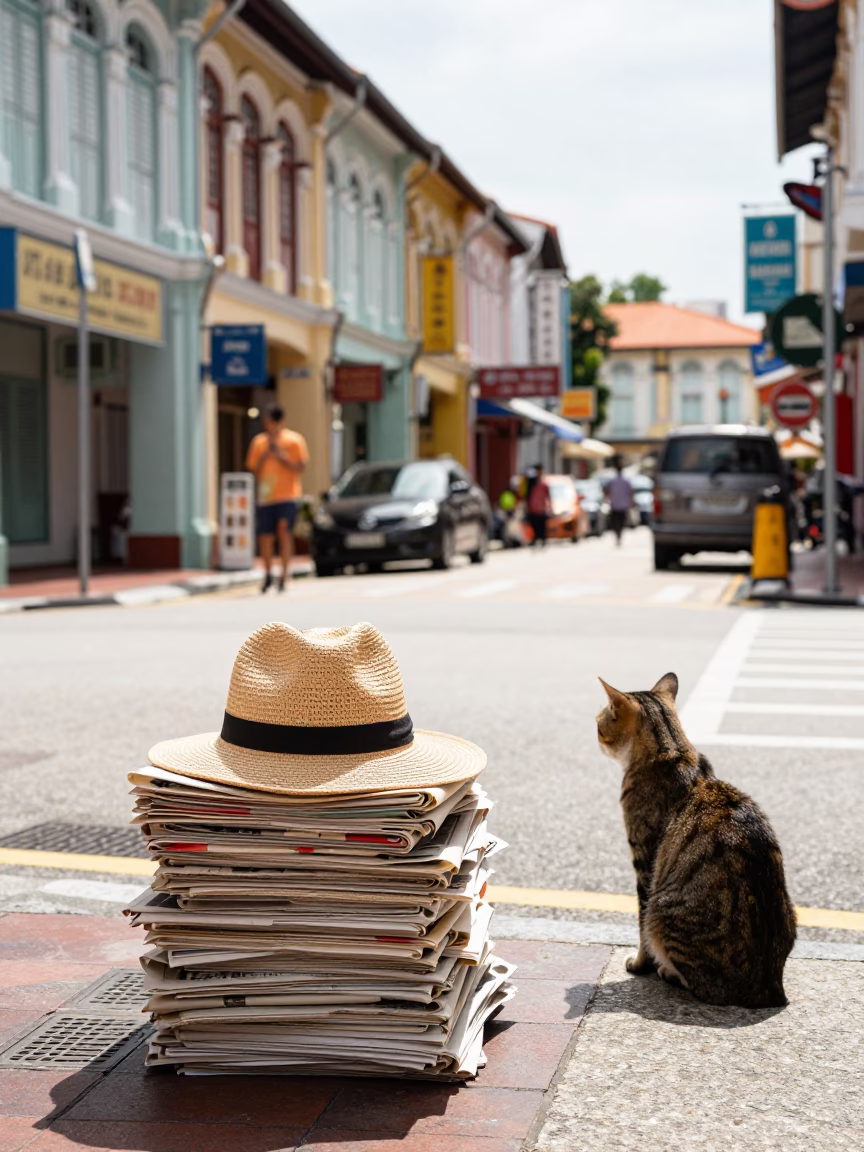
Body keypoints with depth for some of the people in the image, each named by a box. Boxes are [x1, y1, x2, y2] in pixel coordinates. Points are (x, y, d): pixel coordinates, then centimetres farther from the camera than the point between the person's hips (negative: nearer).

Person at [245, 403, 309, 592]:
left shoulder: (294, 440, 2)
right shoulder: (258, 442, 10)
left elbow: (300, 467, -3)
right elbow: (254, 470, 10)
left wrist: (280, 456, -13)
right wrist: (265, 455, -6)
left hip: (287, 495, -3)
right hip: (265, 497, 3)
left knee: (284, 529, -19)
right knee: (265, 537, 3)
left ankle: (284, 574, -11)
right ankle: (268, 574, 25)